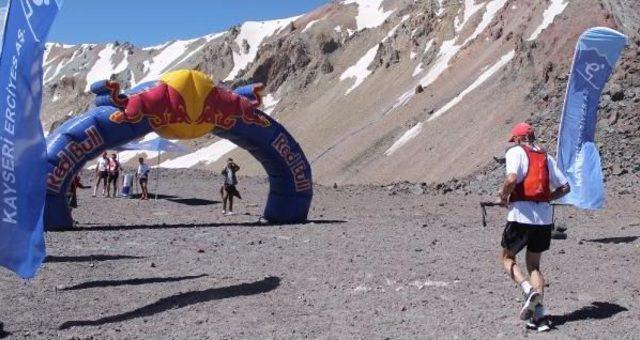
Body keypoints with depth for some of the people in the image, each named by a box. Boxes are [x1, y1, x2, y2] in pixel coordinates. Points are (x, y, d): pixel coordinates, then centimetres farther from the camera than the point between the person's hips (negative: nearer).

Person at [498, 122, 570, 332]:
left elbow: (511, 179, -19)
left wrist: (504, 197, -2)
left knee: (507, 258, 12)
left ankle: (529, 291, -13)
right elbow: (565, 187, 15)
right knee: (534, 264, 14)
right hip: (545, 217, 6)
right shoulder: (546, 157, 16)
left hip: (521, 214, -5)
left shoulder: (516, 152, -1)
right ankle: (539, 315, 4)